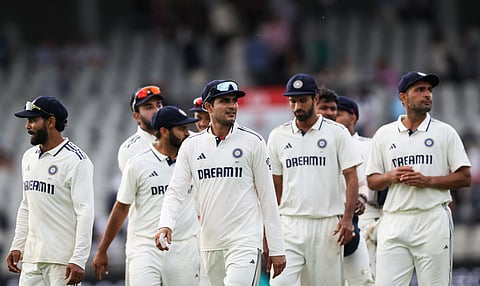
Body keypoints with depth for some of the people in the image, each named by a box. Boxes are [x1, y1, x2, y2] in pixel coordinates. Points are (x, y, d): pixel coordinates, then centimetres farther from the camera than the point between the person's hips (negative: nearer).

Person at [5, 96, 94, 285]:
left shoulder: (76, 160, -10)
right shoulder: (29, 157, 15)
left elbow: (85, 213, -15)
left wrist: (78, 261, -21)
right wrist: (17, 246, 15)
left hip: (63, 259, -7)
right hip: (32, 257, 7)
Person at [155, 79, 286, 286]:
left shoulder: (252, 142, 0)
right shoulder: (191, 145, 7)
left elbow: (267, 197, 1)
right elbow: (175, 191, 3)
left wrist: (276, 248, -2)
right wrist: (165, 224, -17)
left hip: (245, 242, -4)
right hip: (210, 244, 4)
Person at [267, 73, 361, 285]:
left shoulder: (337, 133, 2)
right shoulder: (278, 136, 9)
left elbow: (351, 178, -1)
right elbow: (275, 186, 13)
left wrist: (347, 218, -12)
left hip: (327, 224, -1)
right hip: (290, 225, 2)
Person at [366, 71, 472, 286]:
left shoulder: (445, 132, 7)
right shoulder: (384, 134, 13)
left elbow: (465, 178, 2)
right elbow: (372, 181, 14)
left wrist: (427, 181, -11)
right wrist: (391, 176, -8)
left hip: (433, 218, -2)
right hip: (394, 220, 2)